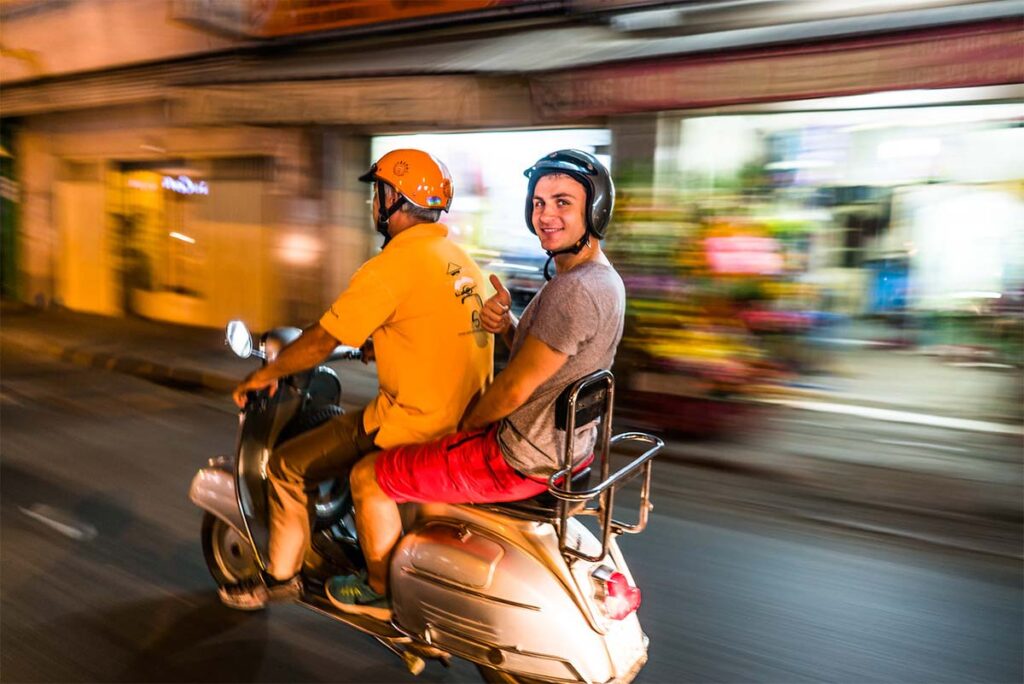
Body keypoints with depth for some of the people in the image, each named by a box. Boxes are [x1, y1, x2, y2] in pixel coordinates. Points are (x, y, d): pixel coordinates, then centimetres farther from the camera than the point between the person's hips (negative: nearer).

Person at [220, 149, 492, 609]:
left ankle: (280, 576, 23)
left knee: (286, 466, 5)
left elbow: (323, 340, -13)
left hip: (412, 421, -9)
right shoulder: (462, 261, 9)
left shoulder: (394, 264, -17)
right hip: (464, 419, 9)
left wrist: (265, 374, 3)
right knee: (345, 428, 33)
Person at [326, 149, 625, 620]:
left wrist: (466, 422, -5)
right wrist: (505, 324, -8)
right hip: (560, 444, 10)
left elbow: (515, 389, -24)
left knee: (367, 476, 1)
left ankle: (380, 591, 25)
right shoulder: (600, 277, 6)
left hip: (520, 460, -10)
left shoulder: (577, 290, -27)